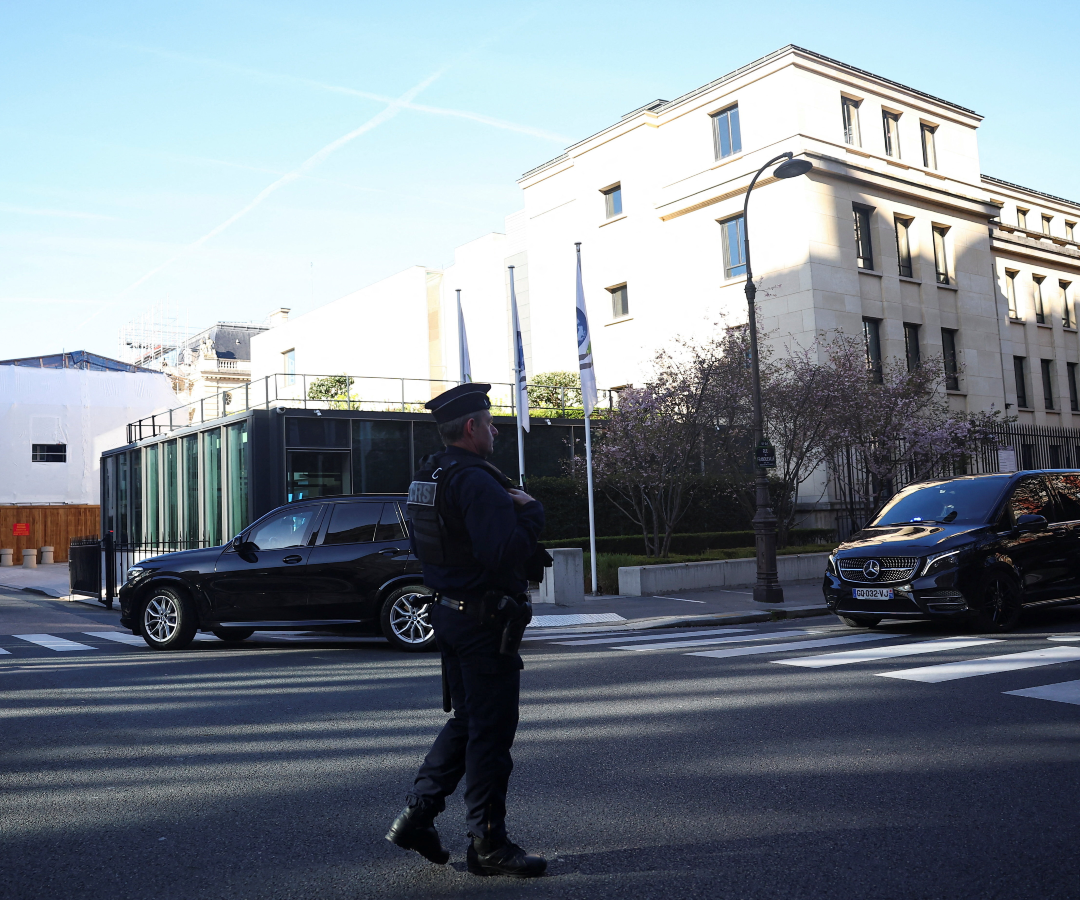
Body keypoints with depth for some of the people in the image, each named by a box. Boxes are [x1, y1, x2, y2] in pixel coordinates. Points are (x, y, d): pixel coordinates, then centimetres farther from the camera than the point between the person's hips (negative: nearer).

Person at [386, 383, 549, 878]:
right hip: (485, 621, -10)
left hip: (450, 613, 10)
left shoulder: (426, 479, 12)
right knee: (491, 731, 1)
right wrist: (530, 511, -12)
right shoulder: (478, 482, -20)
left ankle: (415, 816, 22)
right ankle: (487, 845, 11)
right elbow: (505, 553, -29)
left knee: (466, 721, 20)